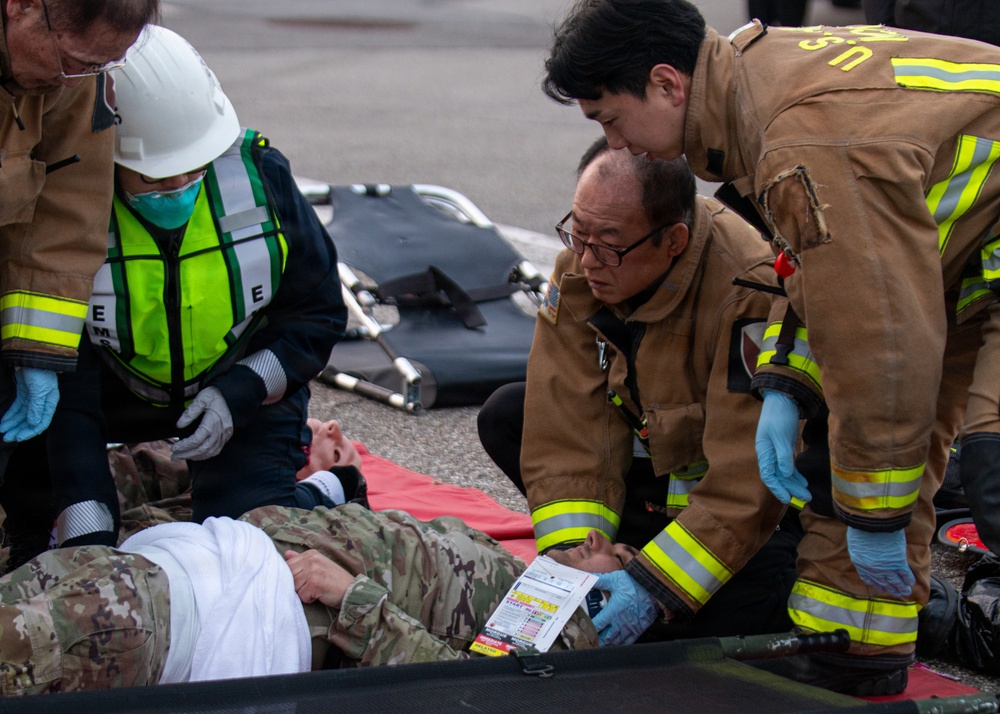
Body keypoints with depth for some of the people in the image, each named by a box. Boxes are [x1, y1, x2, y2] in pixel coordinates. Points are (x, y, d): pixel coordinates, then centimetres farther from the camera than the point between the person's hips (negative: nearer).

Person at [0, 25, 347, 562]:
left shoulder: (259, 175, -21)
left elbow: (319, 315, -7)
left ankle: (322, 496, 18)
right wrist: (87, 532, -35)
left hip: (246, 388, 0)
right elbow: (63, 382, -26)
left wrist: (241, 393, -25)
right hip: (115, 391, 1)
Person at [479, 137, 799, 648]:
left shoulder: (750, 296, -33)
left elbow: (746, 483, -33)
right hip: (655, 453, 7)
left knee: (720, 620, -34)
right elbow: (569, 432, -15)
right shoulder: (580, 270, -14)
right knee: (507, 419, -9)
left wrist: (655, 587, -38)